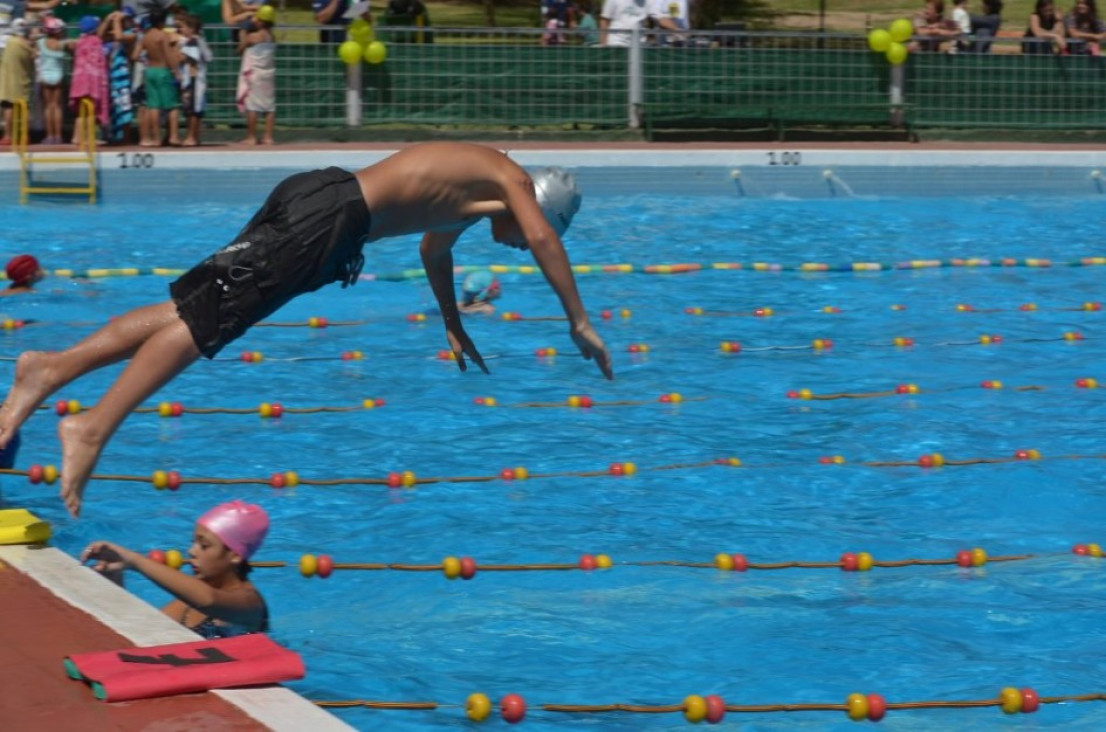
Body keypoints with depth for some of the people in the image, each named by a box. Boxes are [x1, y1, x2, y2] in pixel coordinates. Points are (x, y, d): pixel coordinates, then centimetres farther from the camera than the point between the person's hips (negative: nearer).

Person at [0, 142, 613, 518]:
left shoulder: (471, 187, 32)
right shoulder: (513, 180, 7)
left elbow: (434, 249, 49)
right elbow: (544, 238, -11)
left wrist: (455, 328, 57)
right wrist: (580, 322, -7)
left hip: (315, 197, 9)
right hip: (332, 216, -9)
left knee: (191, 308, 4)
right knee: (205, 318, -17)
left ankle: (53, 366, -4)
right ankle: (93, 426, -26)